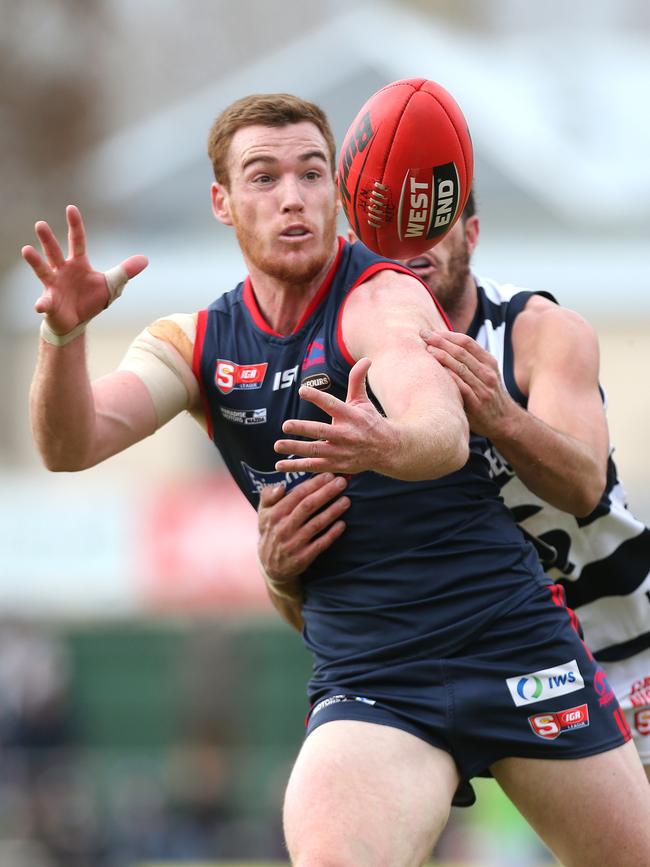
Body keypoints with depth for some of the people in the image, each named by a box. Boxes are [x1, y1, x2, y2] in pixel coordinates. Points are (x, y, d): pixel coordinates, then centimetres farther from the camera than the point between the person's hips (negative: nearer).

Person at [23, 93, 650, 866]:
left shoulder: (384, 298, -9)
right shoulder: (194, 344, 6)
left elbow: (445, 434, -28)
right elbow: (71, 445, -8)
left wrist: (387, 446, -52)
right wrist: (64, 334, -28)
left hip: (515, 648, -2)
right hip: (367, 680, 2)